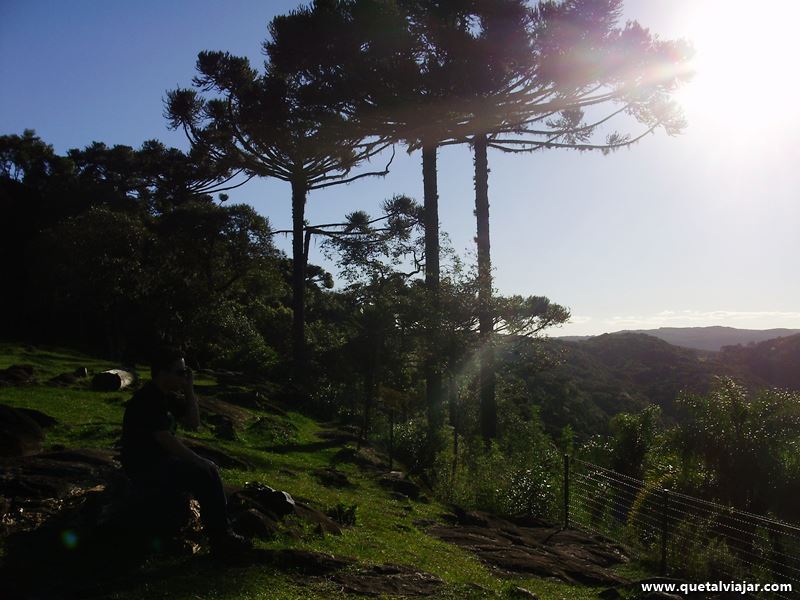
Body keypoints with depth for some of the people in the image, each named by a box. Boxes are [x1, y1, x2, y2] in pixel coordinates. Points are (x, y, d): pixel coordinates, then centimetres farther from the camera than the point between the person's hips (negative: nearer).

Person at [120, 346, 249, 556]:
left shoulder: (168, 397, 8)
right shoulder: (147, 400, -21)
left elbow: (193, 423, 10)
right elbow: (166, 440, -25)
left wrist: (189, 390, -1)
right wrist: (200, 461, -18)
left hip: (160, 462, 10)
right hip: (144, 471, -10)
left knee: (209, 470, 0)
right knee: (203, 473, -20)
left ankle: (222, 533, 2)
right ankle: (221, 540, -12)